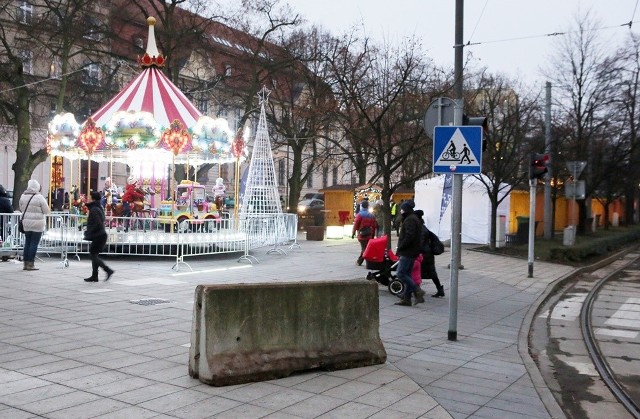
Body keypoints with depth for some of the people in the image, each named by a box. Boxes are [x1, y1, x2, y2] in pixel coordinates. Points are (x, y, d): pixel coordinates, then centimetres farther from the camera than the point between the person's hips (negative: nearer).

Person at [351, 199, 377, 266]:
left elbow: (356, 225, -10)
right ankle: (359, 261, 32)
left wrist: (353, 233, 0)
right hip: (369, 235, 6)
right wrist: (373, 235, 19)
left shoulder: (359, 215, -9)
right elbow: (374, 226, 12)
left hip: (362, 235, -6)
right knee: (364, 249, 17)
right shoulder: (372, 215, 9)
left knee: (364, 249, -5)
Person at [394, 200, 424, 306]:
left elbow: (409, 236, -24)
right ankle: (406, 298, 13)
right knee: (407, 274, 11)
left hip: (408, 252, -11)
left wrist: (400, 248, -17)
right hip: (412, 252, 11)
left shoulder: (410, 220, -14)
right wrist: (400, 248, 18)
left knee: (400, 273, -11)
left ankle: (417, 291, -11)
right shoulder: (414, 218, 20)